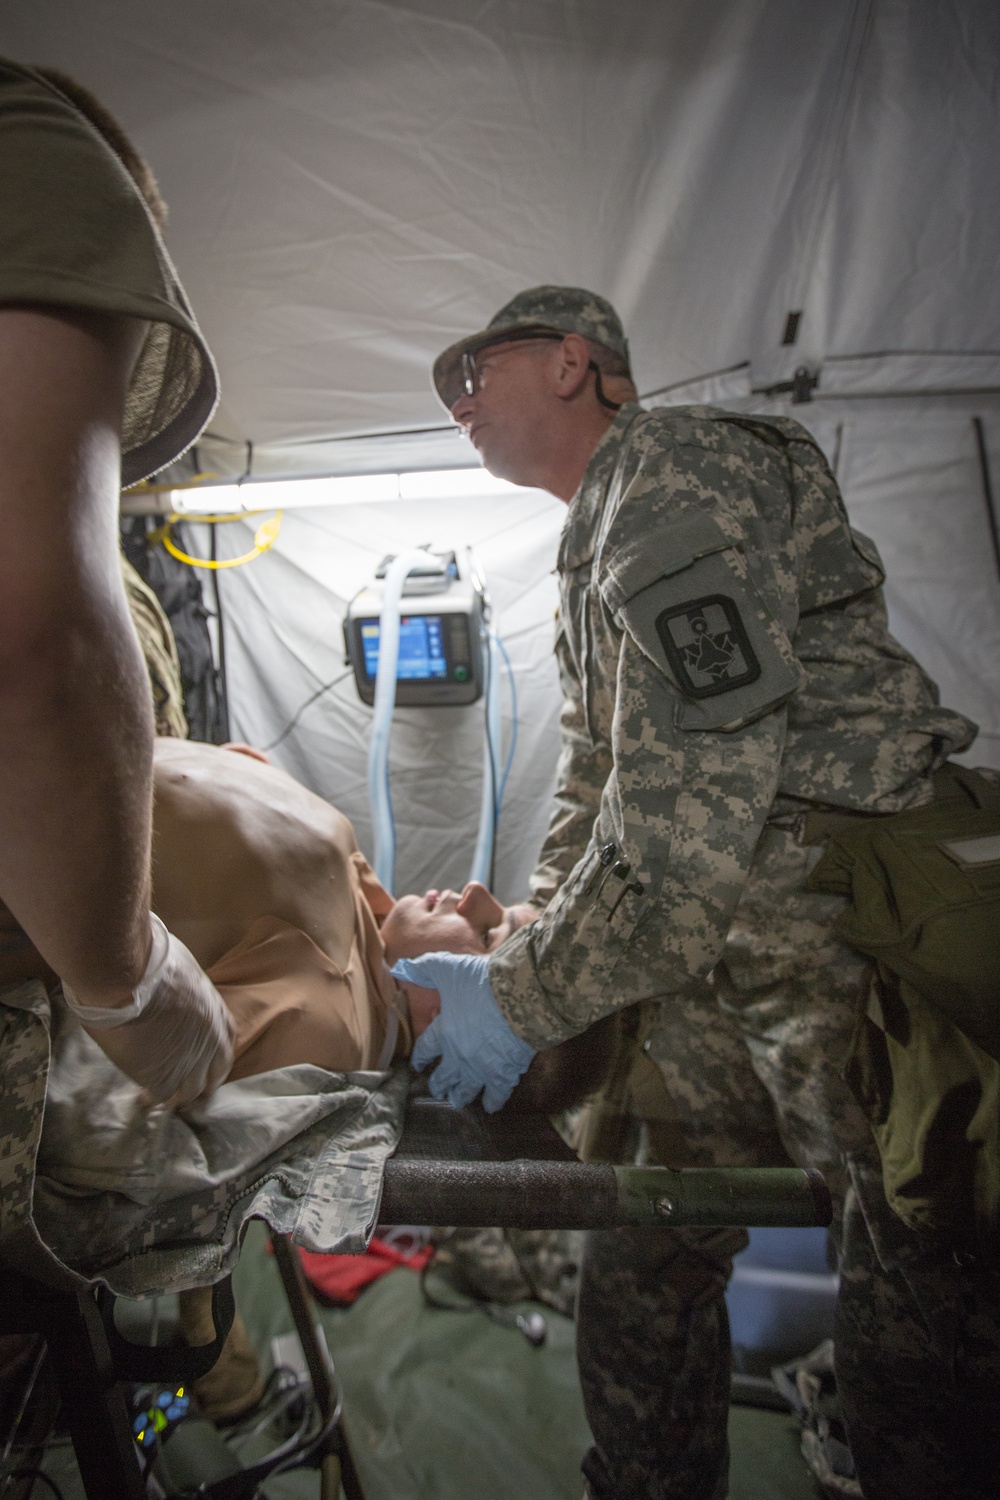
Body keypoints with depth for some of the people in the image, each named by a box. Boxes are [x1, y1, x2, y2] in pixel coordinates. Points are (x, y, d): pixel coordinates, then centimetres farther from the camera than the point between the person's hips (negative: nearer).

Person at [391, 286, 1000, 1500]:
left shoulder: (676, 469, -15)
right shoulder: (595, 543, 18)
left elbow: (691, 813, -26)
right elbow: (593, 786, 20)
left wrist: (523, 1001, -17)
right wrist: (523, 954, 11)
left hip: (855, 942, -9)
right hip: (714, 962, 10)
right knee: (640, 1271, 17)